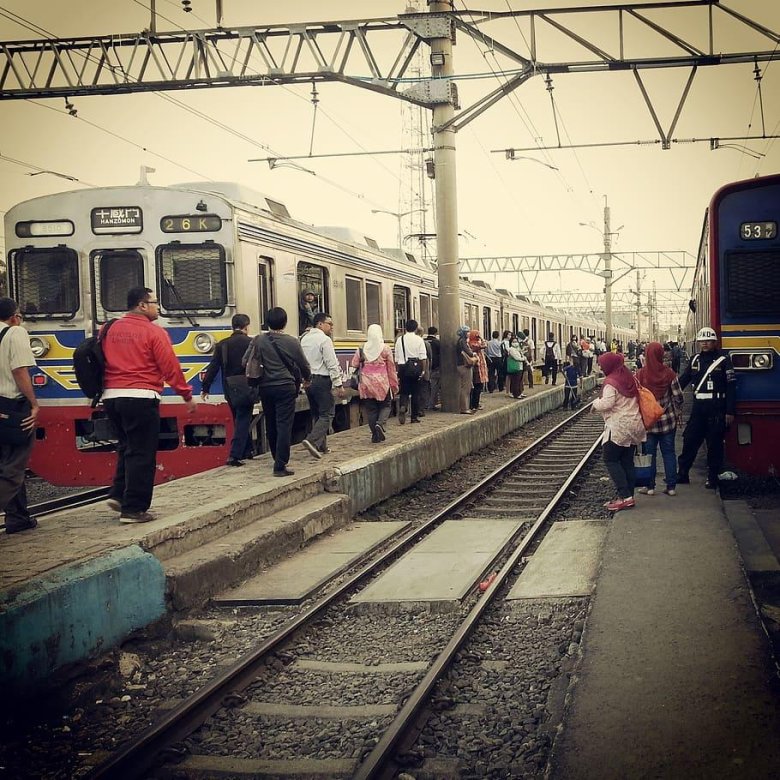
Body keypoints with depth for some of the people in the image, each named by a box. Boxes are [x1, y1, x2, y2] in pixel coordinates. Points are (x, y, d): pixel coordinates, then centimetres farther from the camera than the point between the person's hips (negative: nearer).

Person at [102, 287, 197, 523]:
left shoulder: (111, 330, 11)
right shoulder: (153, 332, -7)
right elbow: (171, 367, -9)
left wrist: (102, 392, 27)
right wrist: (187, 396, -1)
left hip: (112, 396, 7)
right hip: (140, 397, -7)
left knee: (126, 447, 22)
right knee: (141, 454, -1)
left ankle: (118, 495, 15)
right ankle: (134, 509, 0)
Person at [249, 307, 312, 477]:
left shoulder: (258, 341, 0)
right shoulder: (292, 341, -7)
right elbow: (304, 365, 3)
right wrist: (307, 380, 23)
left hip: (265, 388, 4)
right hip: (285, 387, -4)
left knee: (271, 426, 15)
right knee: (284, 426, -4)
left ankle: (279, 459, 29)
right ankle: (280, 466, -9)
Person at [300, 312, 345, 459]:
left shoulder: (304, 339, 12)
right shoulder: (325, 340, -11)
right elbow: (331, 365, -15)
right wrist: (338, 385, -13)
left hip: (307, 380, 8)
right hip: (322, 380, -8)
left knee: (316, 414, 15)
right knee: (327, 414, -5)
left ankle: (321, 446, 18)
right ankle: (312, 440, -22)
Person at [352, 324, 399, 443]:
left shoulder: (361, 349, -1)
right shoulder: (385, 348, -5)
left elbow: (354, 364, 2)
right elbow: (391, 368, 0)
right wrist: (394, 384, 8)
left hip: (366, 384, 2)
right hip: (382, 383, -2)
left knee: (370, 409, 8)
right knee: (385, 406, 12)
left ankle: (375, 436, 8)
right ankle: (380, 424, -15)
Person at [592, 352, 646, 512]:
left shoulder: (611, 382, -14)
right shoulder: (629, 378, 11)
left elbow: (607, 403, -24)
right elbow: (637, 399, 17)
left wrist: (595, 404, -5)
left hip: (618, 426, -8)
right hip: (634, 424, 8)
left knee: (611, 459, -2)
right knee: (627, 461, 11)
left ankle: (625, 496, -10)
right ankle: (629, 496, 12)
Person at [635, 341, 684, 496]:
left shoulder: (640, 375, -12)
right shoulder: (669, 374, -8)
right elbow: (678, 397, -3)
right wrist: (677, 413, 14)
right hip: (668, 420, 1)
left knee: (649, 453, 9)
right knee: (669, 452, 10)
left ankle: (650, 486, 13)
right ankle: (671, 486, 13)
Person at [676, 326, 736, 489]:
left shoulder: (723, 360, -5)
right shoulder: (695, 360, 9)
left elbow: (731, 386, -7)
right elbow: (683, 380, 12)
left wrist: (730, 411, -11)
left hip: (716, 408, -4)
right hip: (699, 407, 4)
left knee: (714, 444, 2)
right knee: (689, 440, 6)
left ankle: (712, 477, 12)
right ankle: (682, 474, 15)